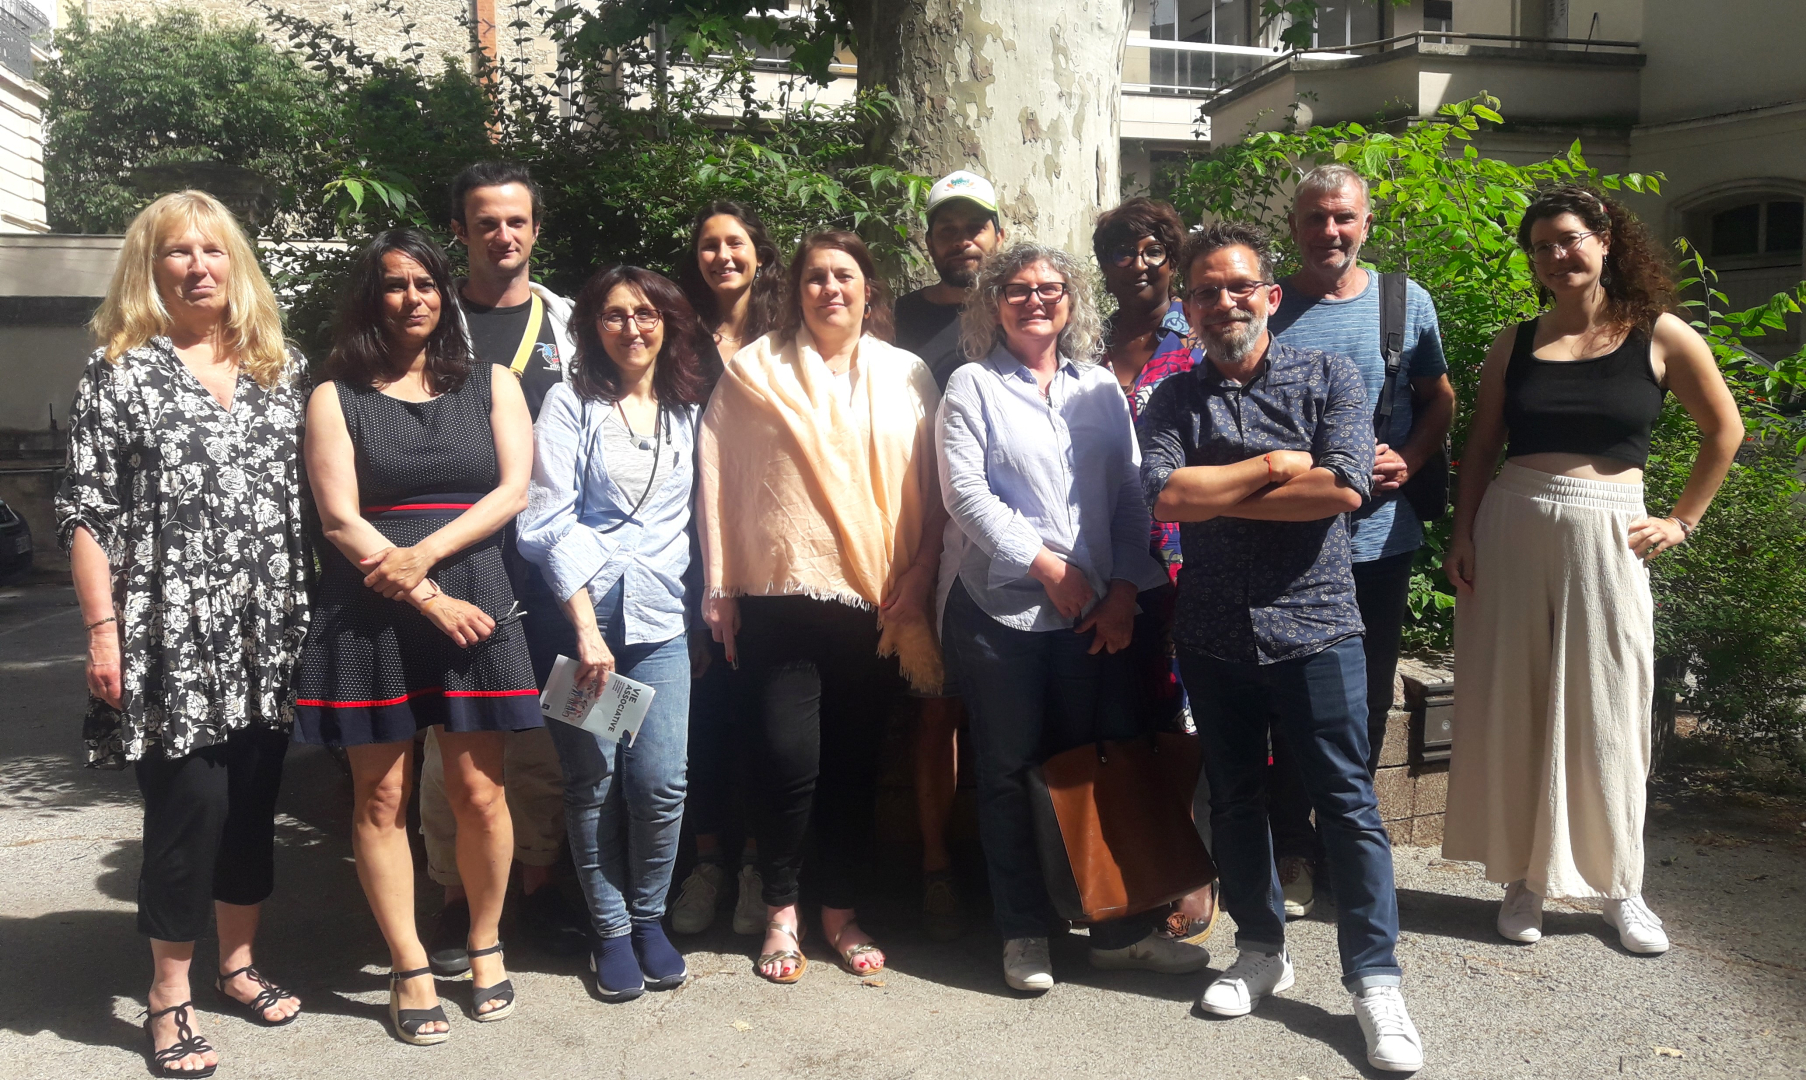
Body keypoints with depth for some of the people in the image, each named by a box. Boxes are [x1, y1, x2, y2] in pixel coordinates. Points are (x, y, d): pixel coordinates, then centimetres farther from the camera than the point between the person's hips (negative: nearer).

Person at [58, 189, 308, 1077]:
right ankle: (169, 998, 14)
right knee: (191, 803, -3)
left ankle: (238, 964, 30)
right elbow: (85, 512, -3)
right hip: (172, 638, -4)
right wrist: (102, 631, -10)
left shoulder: (281, 367, 10)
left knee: (254, 801, 11)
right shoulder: (119, 371, -1)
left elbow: (309, 490, 13)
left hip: (267, 636, 4)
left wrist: (314, 611, 8)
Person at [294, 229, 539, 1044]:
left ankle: (484, 946, 21)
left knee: (479, 790, 1)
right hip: (368, 613, 0)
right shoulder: (336, 396, 6)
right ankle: (409, 970, 15)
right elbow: (340, 520, -3)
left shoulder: (491, 385, 11)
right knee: (380, 796, 3)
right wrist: (428, 600, -11)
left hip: (475, 601, 1)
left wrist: (422, 555, -12)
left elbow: (513, 491, 0)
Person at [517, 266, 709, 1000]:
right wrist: (586, 627, -11)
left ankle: (649, 916, 18)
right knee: (593, 780, 2)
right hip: (579, 609, -2)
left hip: (660, 615, 2)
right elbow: (549, 521, -6)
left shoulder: (689, 411, 13)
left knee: (661, 779, -5)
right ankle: (611, 929, 19)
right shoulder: (571, 403, 2)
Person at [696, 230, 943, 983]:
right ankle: (781, 911, 14)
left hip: (877, 602, 2)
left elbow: (930, 493, 8)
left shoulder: (907, 377, 10)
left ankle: (841, 909, 24)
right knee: (789, 757, -8)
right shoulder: (754, 371, 6)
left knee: (856, 759, 7)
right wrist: (720, 589, 0)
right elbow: (719, 481, 4)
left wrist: (916, 583, -1)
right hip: (782, 596, -2)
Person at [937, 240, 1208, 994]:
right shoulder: (972, 387, 2)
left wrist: (1126, 588, -3)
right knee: (1011, 770, 5)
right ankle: (1024, 933, 18)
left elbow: (1130, 495, 8)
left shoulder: (1101, 388, 12)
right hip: (998, 606, -3)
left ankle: (1119, 927, 19)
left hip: (1094, 611, 3)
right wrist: (1045, 564, -12)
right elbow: (965, 492, -8)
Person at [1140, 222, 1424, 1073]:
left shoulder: (1328, 377, -1)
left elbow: (1344, 489, -16)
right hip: (1212, 634, 3)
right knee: (1234, 801, 14)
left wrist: (1214, 494, -11)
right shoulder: (1173, 398, 5)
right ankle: (1262, 951, 31)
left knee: (1347, 805, 1)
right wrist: (1274, 467, -12)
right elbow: (1164, 493, -13)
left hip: (1313, 627, -3)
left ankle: (1375, 981, 12)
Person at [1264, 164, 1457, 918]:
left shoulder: (1407, 302, 5)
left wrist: (1408, 460, -5)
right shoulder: (1267, 308, -1)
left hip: (1380, 538, 2)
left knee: (1367, 702, 13)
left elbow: (1439, 399, 13)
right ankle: (1293, 849, 20)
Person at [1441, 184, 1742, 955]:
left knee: (1604, 713, 4)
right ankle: (1523, 877, 18)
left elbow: (1723, 430, 9)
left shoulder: (1659, 336, 0)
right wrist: (1461, 536, -1)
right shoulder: (1515, 344, 6)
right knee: (1509, 708, 4)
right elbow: (1480, 448, 8)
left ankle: (1619, 886, 19)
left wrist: (1682, 522, 6)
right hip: (1510, 530, 2)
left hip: (1604, 538, -2)